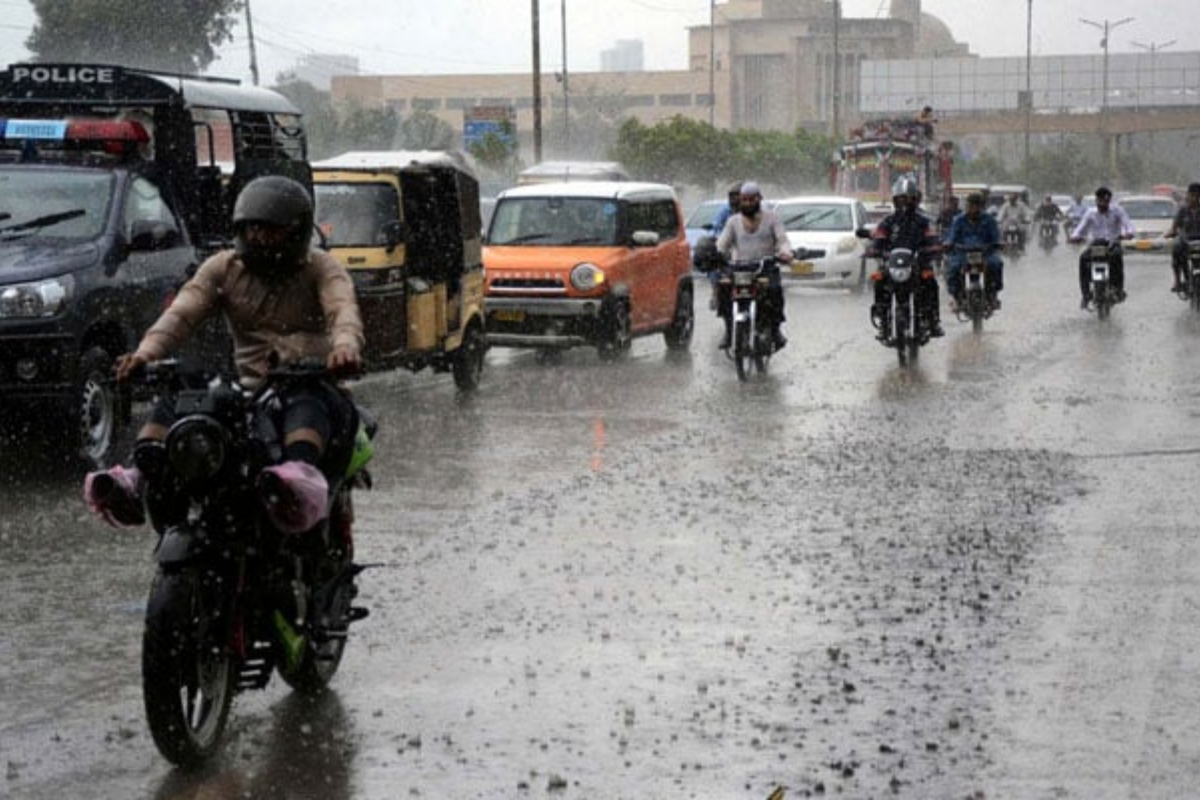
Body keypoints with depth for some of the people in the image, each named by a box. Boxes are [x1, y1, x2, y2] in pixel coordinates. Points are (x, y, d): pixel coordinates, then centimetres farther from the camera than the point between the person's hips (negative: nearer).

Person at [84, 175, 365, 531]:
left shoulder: (320, 268, 6)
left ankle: (303, 479, -69)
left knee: (306, 402, -40)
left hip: (313, 385, -4)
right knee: (176, 396, -18)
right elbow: (181, 313, 1)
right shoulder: (224, 268, 16)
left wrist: (345, 346, -41)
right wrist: (146, 352, -21)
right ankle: (137, 481, -38)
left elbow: (343, 308, -15)